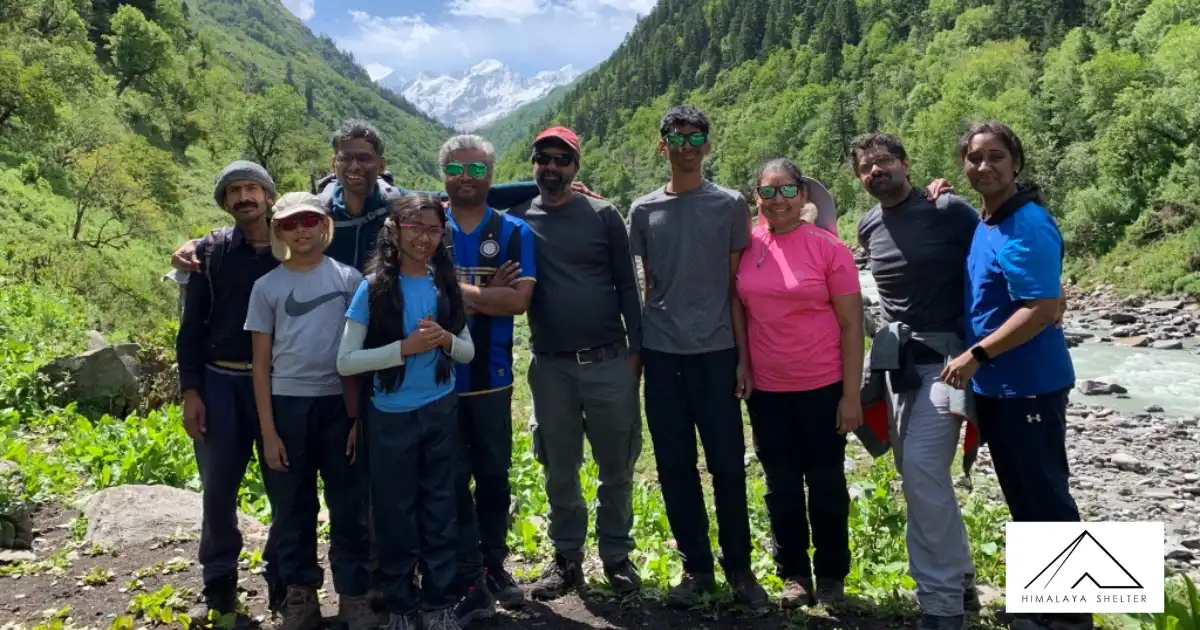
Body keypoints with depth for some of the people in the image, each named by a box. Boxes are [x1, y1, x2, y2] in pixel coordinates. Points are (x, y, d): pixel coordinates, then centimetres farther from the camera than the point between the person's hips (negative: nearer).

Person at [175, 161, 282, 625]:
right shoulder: (210, 252, 5)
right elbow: (191, 327, 4)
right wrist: (190, 391, -4)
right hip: (219, 382, 1)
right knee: (218, 490, 4)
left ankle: (283, 582, 20)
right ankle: (219, 587, 19)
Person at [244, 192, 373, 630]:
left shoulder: (349, 279, 0)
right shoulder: (267, 286, 2)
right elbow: (261, 363, 3)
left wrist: (360, 417, -2)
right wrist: (268, 431, -2)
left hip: (339, 403, -1)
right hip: (287, 405, 1)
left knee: (348, 505, 6)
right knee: (292, 506, 10)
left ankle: (354, 593, 19)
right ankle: (300, 593, 24)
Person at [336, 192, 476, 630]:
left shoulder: (446, 283, 2)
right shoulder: (374, 287, -9)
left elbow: (468, 351, 8)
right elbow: (345, 362, -13)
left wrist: (446, 340, -13)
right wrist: (404, 347, -21)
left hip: (442, 412, 3)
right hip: (391, 418, -3)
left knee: (440, 509, 10)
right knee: (396, 513, 9)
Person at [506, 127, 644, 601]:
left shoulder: (603, 216, 1)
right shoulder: (518, 219, 3)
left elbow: (627, 284, 4)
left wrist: (636, 348, 1)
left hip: (609, 362, -1)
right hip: (550, 366, 1)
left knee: (617, 467, 8)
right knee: (559, 470, 10)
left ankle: (617, 556, 24)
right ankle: (567, 558, 25)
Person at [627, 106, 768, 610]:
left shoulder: (730, 206, 3)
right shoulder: (643, 211, 9)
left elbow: (737, 287, 3)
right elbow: (646, 286, 13)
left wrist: (744, 355, -2)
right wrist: (636, 349, 10)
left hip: (716, 352, -2)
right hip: (662, 353, 2)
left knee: (728, 464, 1)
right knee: (675, 466, 6)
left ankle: (739, 566, 16)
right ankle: (696, 566, 19)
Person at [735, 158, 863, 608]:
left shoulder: (828, 247, -8)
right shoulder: (746, 246, 0)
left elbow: (851, 325, -7)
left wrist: (851, 394, -9)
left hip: (822, 387, -3)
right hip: (766, 389, 3)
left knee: (826, 483, 11)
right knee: (781, 486, 13)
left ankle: (831, 574, 27)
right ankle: (793, 574, 28)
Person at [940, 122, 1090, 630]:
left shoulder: (1028, 226, -19)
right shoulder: (982, 223, 8)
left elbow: (1043, 310, -25)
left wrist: (975, 355, -23)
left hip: (1029, 385, -9)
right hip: (994, 384, 9)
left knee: (1045, 495, 2)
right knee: (1022, 496, 18)